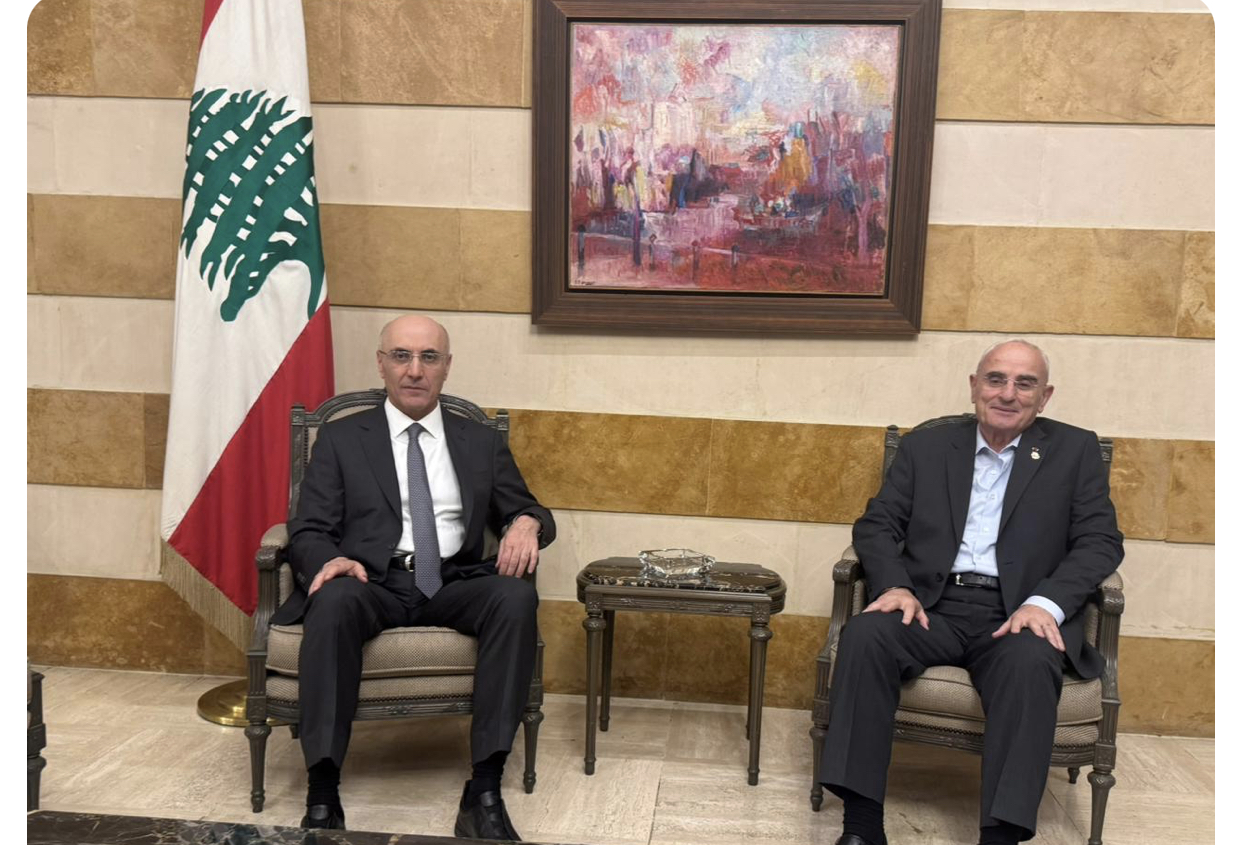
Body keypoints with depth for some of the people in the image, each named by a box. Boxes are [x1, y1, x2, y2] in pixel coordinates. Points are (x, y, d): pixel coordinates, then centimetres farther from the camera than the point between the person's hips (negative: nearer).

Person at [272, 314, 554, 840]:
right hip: (372, 582, -1)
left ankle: (484, 791, -29)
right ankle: (322, 796, -31)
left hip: (454, 584, 2)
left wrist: (527, 522, -10)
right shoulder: (340, 439, 13)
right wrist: (329, 561, -19)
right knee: (333, 600, -36)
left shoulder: (482, 443, 18)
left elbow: (524, 512, 17)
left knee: (516, 597, -31)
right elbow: (308, 532, 6)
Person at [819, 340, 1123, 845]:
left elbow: (1100, 541, 4)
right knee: (864, 635, -29)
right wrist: (895, 585, -12)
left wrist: (1044, 603, -14)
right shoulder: (925, 447, 15)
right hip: (930, 607, 1)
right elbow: (876, 525, 10)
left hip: (1016, 615, -1)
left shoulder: (1075, 451, 12)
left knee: (1031, 663, -35)